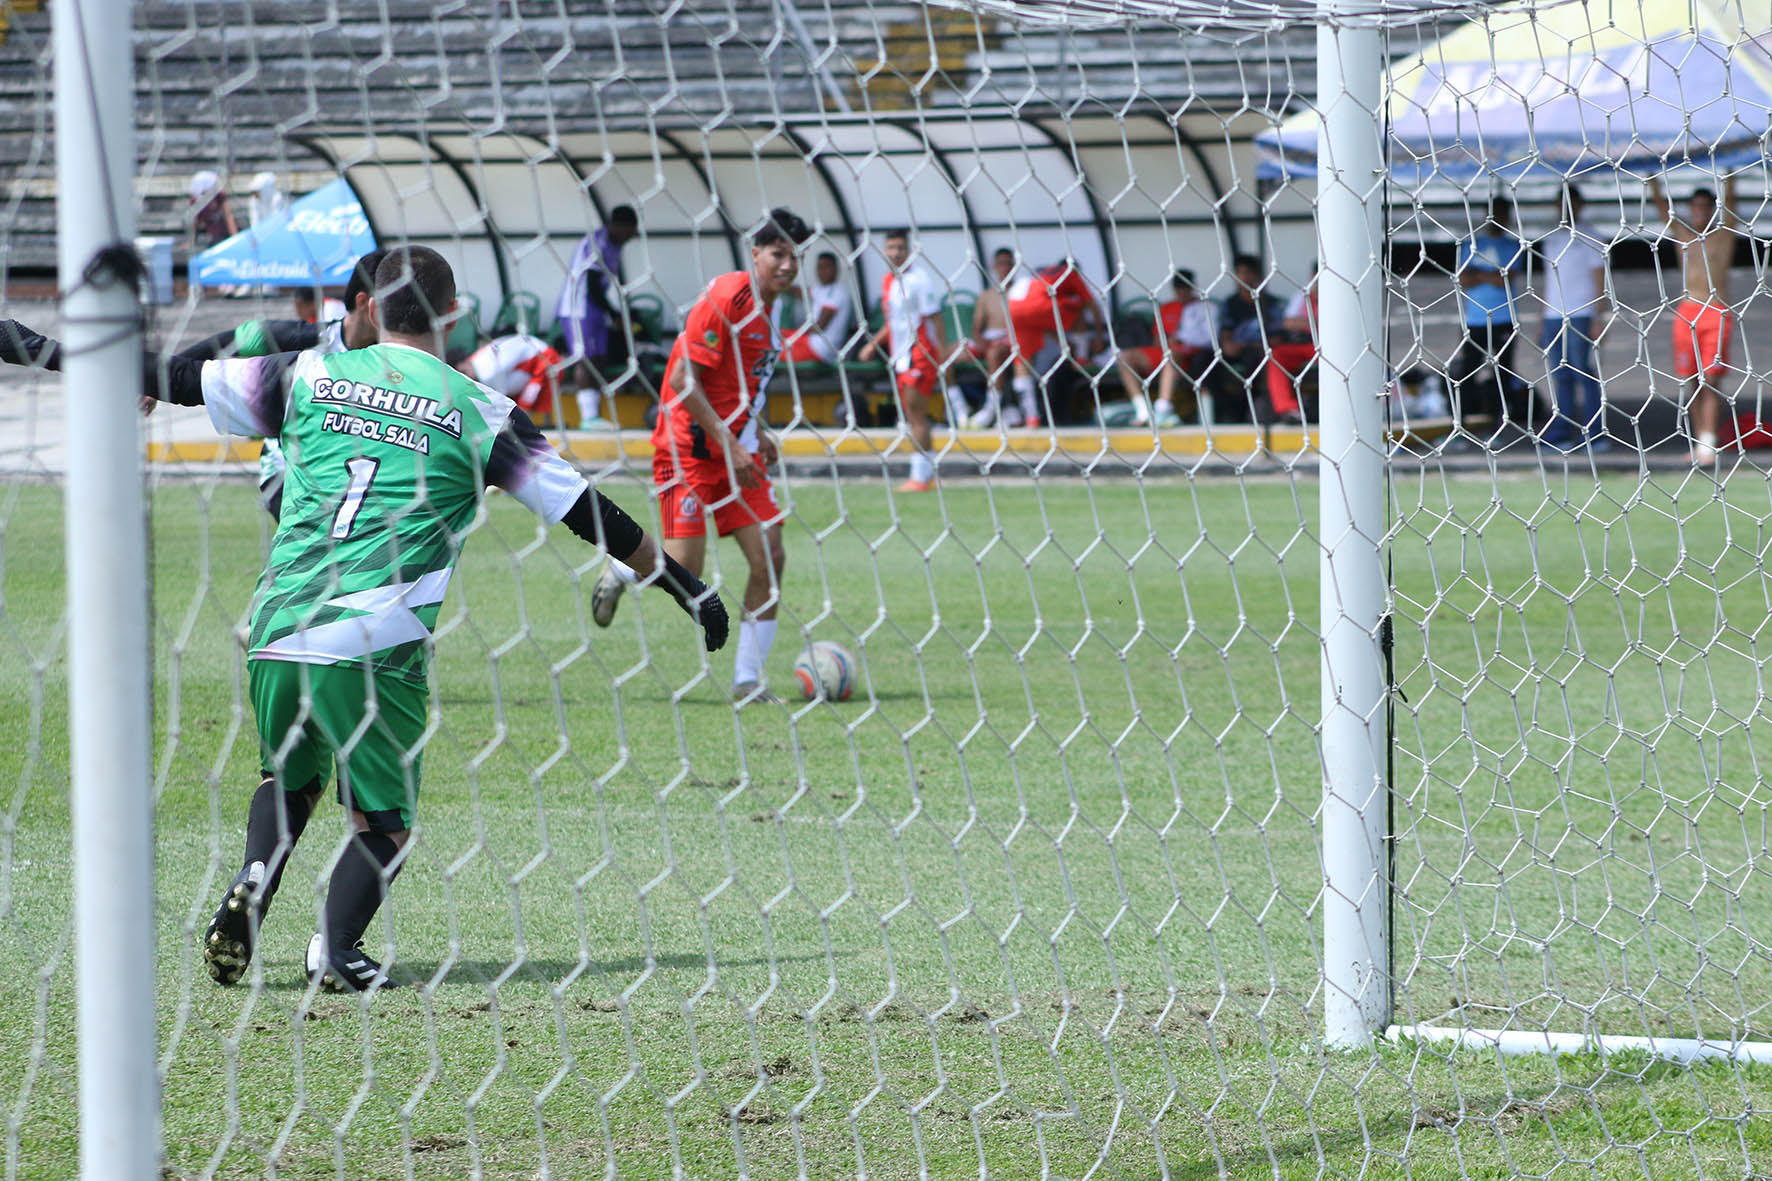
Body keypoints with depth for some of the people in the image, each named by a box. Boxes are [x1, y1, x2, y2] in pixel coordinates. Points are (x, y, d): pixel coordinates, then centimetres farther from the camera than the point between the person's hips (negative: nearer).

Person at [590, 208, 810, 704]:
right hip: (692, 448, -8)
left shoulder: (766, 306, 11)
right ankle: (620, 571, 24)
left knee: (770, 559, -4)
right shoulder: (725, 297, -16)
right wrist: (728, 443, -21)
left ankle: (748, 681, 2)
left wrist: (757, 433, 13)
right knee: (685, 570, -11)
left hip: (738, 450, 8)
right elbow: (685, 381, -20)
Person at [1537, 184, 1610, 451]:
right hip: (1553, 317, 5)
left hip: (1580, 316, -5)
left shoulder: (1589, 239, 1)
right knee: (1560, 377, 3)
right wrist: (1542, 323, 17)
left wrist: (1598, 319, -10)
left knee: (1584, 375, -7)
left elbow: (1600, 281, -2)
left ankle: (1593, 434, -6)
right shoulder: (1550, 240, 18)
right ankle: (1560, 434, 2)